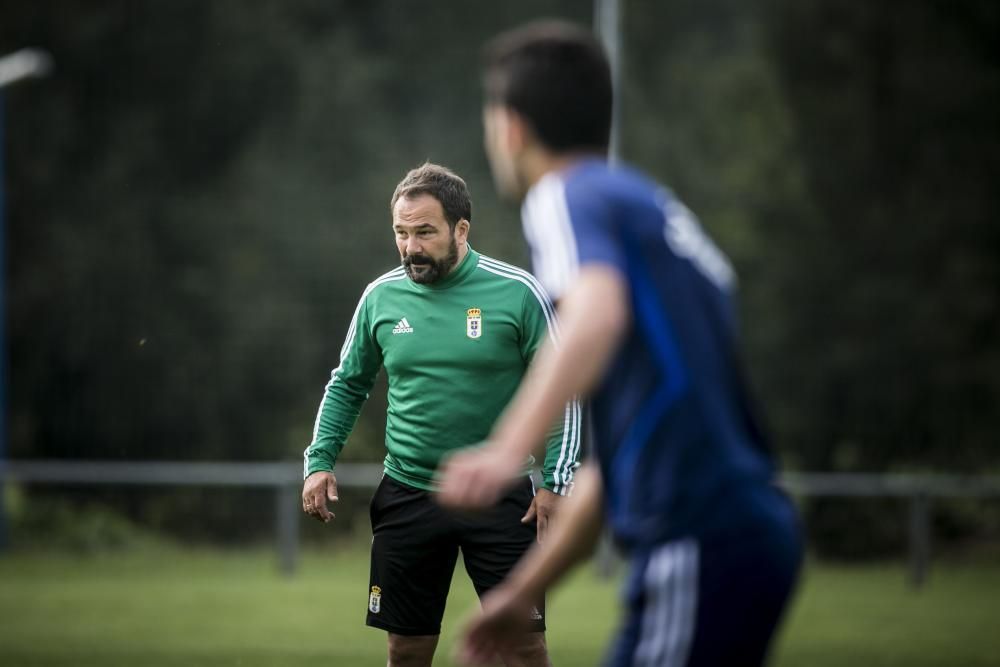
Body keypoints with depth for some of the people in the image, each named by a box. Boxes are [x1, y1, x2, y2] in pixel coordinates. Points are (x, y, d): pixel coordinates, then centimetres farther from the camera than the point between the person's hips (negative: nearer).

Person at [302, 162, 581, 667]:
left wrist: (555, 482, -10)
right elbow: (347, 386, 14)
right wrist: (319, 462, 2)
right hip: (407, 498, 3)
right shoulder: (381, 296, 2)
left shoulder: (517, 293, -8)